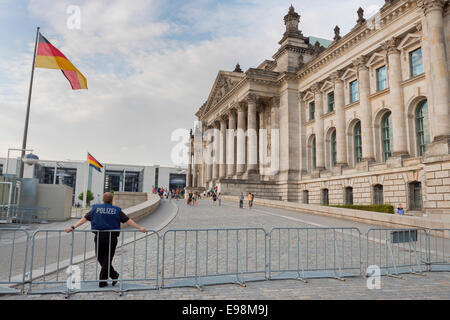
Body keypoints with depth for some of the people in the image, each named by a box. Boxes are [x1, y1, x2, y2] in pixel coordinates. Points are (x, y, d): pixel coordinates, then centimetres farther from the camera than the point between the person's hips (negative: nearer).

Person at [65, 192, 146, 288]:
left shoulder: (95, 208, 7)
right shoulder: (116, 210, 3)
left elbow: (84, 218, 3)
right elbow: (128, 220, -1)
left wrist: (73, 227, 8)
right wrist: (139, 228, 2)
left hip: (99, 236, 1)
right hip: (112, 237, -1)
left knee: (100, 258, 15)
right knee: (107, 259, 7)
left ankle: (114, 275, 13)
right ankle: (102, 281, 9)